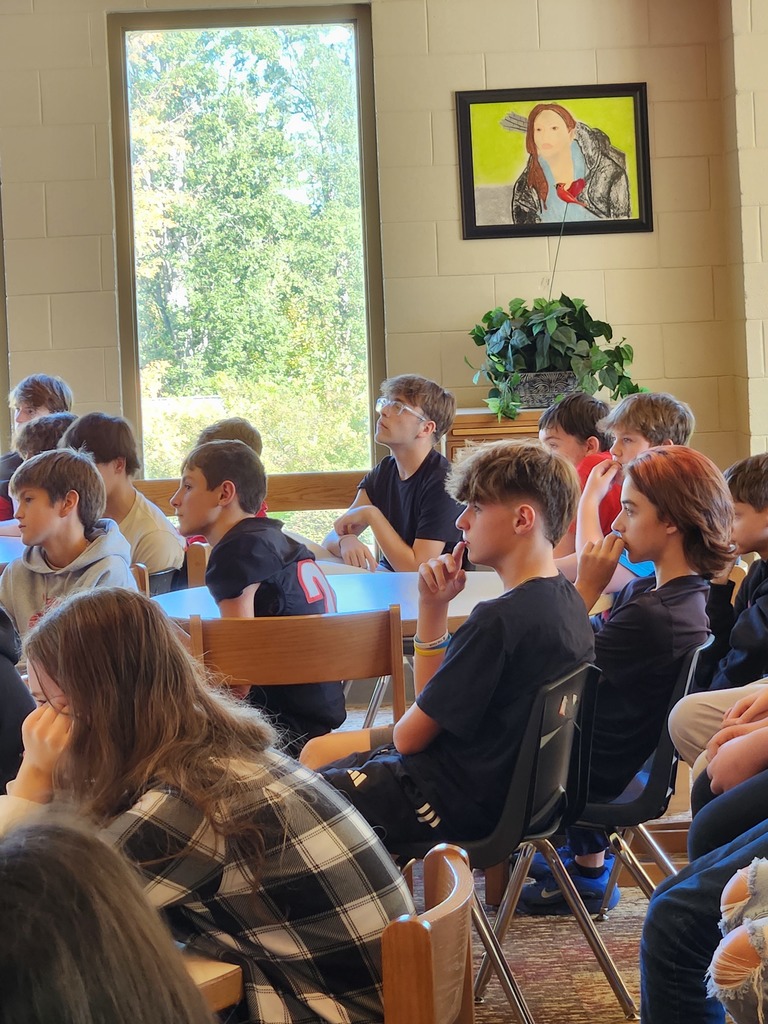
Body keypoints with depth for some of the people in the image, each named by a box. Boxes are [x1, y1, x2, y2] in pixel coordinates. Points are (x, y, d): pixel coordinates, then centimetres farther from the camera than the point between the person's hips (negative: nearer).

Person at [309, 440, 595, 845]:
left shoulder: (500, 620, -27)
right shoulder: (565, 599, 3)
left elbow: (409, 736, -18)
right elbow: (434, 700, 7)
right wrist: (433, 608, -4)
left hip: (458, 803, -10)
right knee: (318, 750, 24)